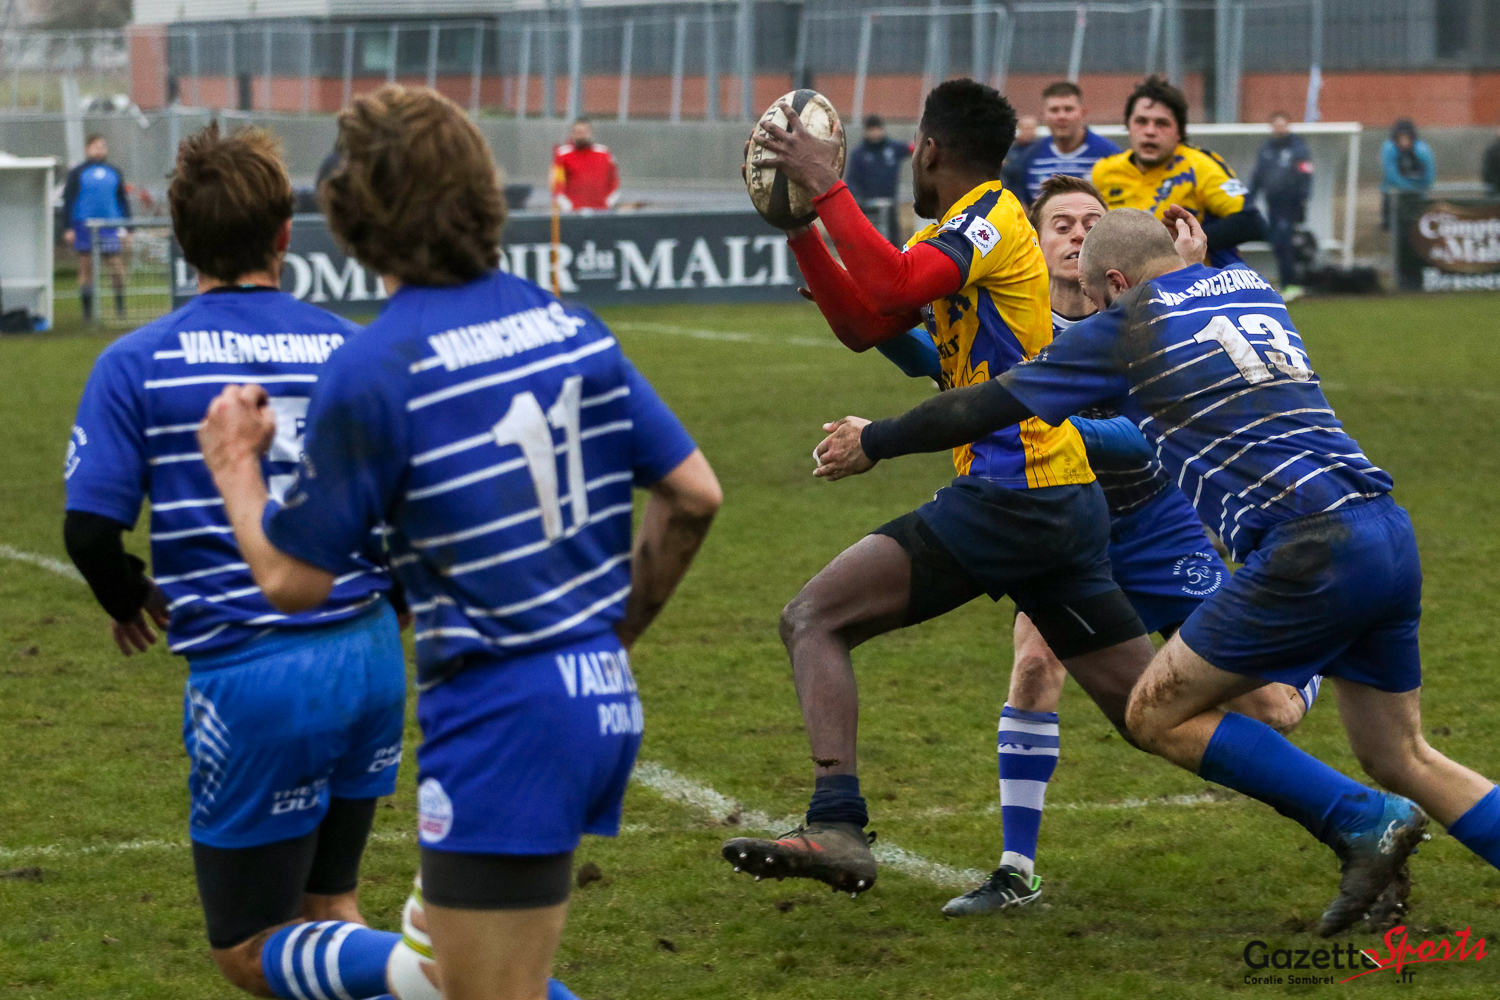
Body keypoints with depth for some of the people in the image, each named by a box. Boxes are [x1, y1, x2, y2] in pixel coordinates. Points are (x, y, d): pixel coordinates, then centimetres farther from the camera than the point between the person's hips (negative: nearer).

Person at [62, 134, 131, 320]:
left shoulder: (113, 173, 13)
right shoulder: (78, 173, 5)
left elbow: (123, 200, 19)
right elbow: (68, 200, 3)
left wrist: (127, 229, 14)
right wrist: (68, 228, -6)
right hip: (84, 226, -2)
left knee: (116, 265, -7)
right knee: (86, 268, 2)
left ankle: (120, 304, 7)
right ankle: (87, 310, 8)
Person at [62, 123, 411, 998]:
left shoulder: (134, 365, -5)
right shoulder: (355, 351, 3)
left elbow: (91, 527, -9)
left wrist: (130, 602, 13)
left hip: (250, 677, -4)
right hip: (370, 657, 4)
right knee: (329, 911, 23)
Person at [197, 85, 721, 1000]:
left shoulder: (371, 373, -14)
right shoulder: (569, 326, 6)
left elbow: (292, 580, -8)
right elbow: (695, 495, 9)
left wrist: (236, 464, 10)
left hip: (500, 718, -8)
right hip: (603, 699, 8)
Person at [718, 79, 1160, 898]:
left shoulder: (993, 216, -8)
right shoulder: (947, 235, 20)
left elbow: (894, 288, -26)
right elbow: (862, 325, 20)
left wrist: (827, 189, -20)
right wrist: (801, 225, 14)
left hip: (1010, 489, -10)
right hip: (1065, 500, 10)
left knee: (814, 618, -11)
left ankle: (838, 830, -23)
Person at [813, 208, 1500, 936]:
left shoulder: (1127, 327, 2)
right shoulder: (1251, 289, 21)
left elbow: (989, 406, 7)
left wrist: (873, 443, 21)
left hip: (1313, 552, -8)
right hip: (1389, 533, 8)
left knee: (1158, 716, 4)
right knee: (1398, 757, 18)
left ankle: (1367, 823, -1)